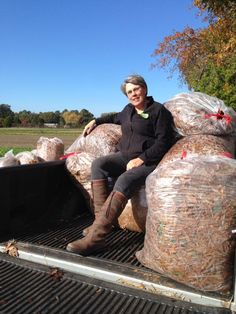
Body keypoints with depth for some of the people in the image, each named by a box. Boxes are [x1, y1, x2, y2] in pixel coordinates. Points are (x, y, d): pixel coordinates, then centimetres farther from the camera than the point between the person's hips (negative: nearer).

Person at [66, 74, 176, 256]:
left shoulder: (158, 110, -3)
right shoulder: (129, 109, 17)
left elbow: (163, 141, -10)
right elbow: (117, 117, 41)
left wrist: (141, 159, -20)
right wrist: (96, 121, 35)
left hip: (148, 161, -7)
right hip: (125, 156, 7)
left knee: (125, 181, -35)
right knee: (98, 164, -20)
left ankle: (95, 238, -40)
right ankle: (103, 220, -24)